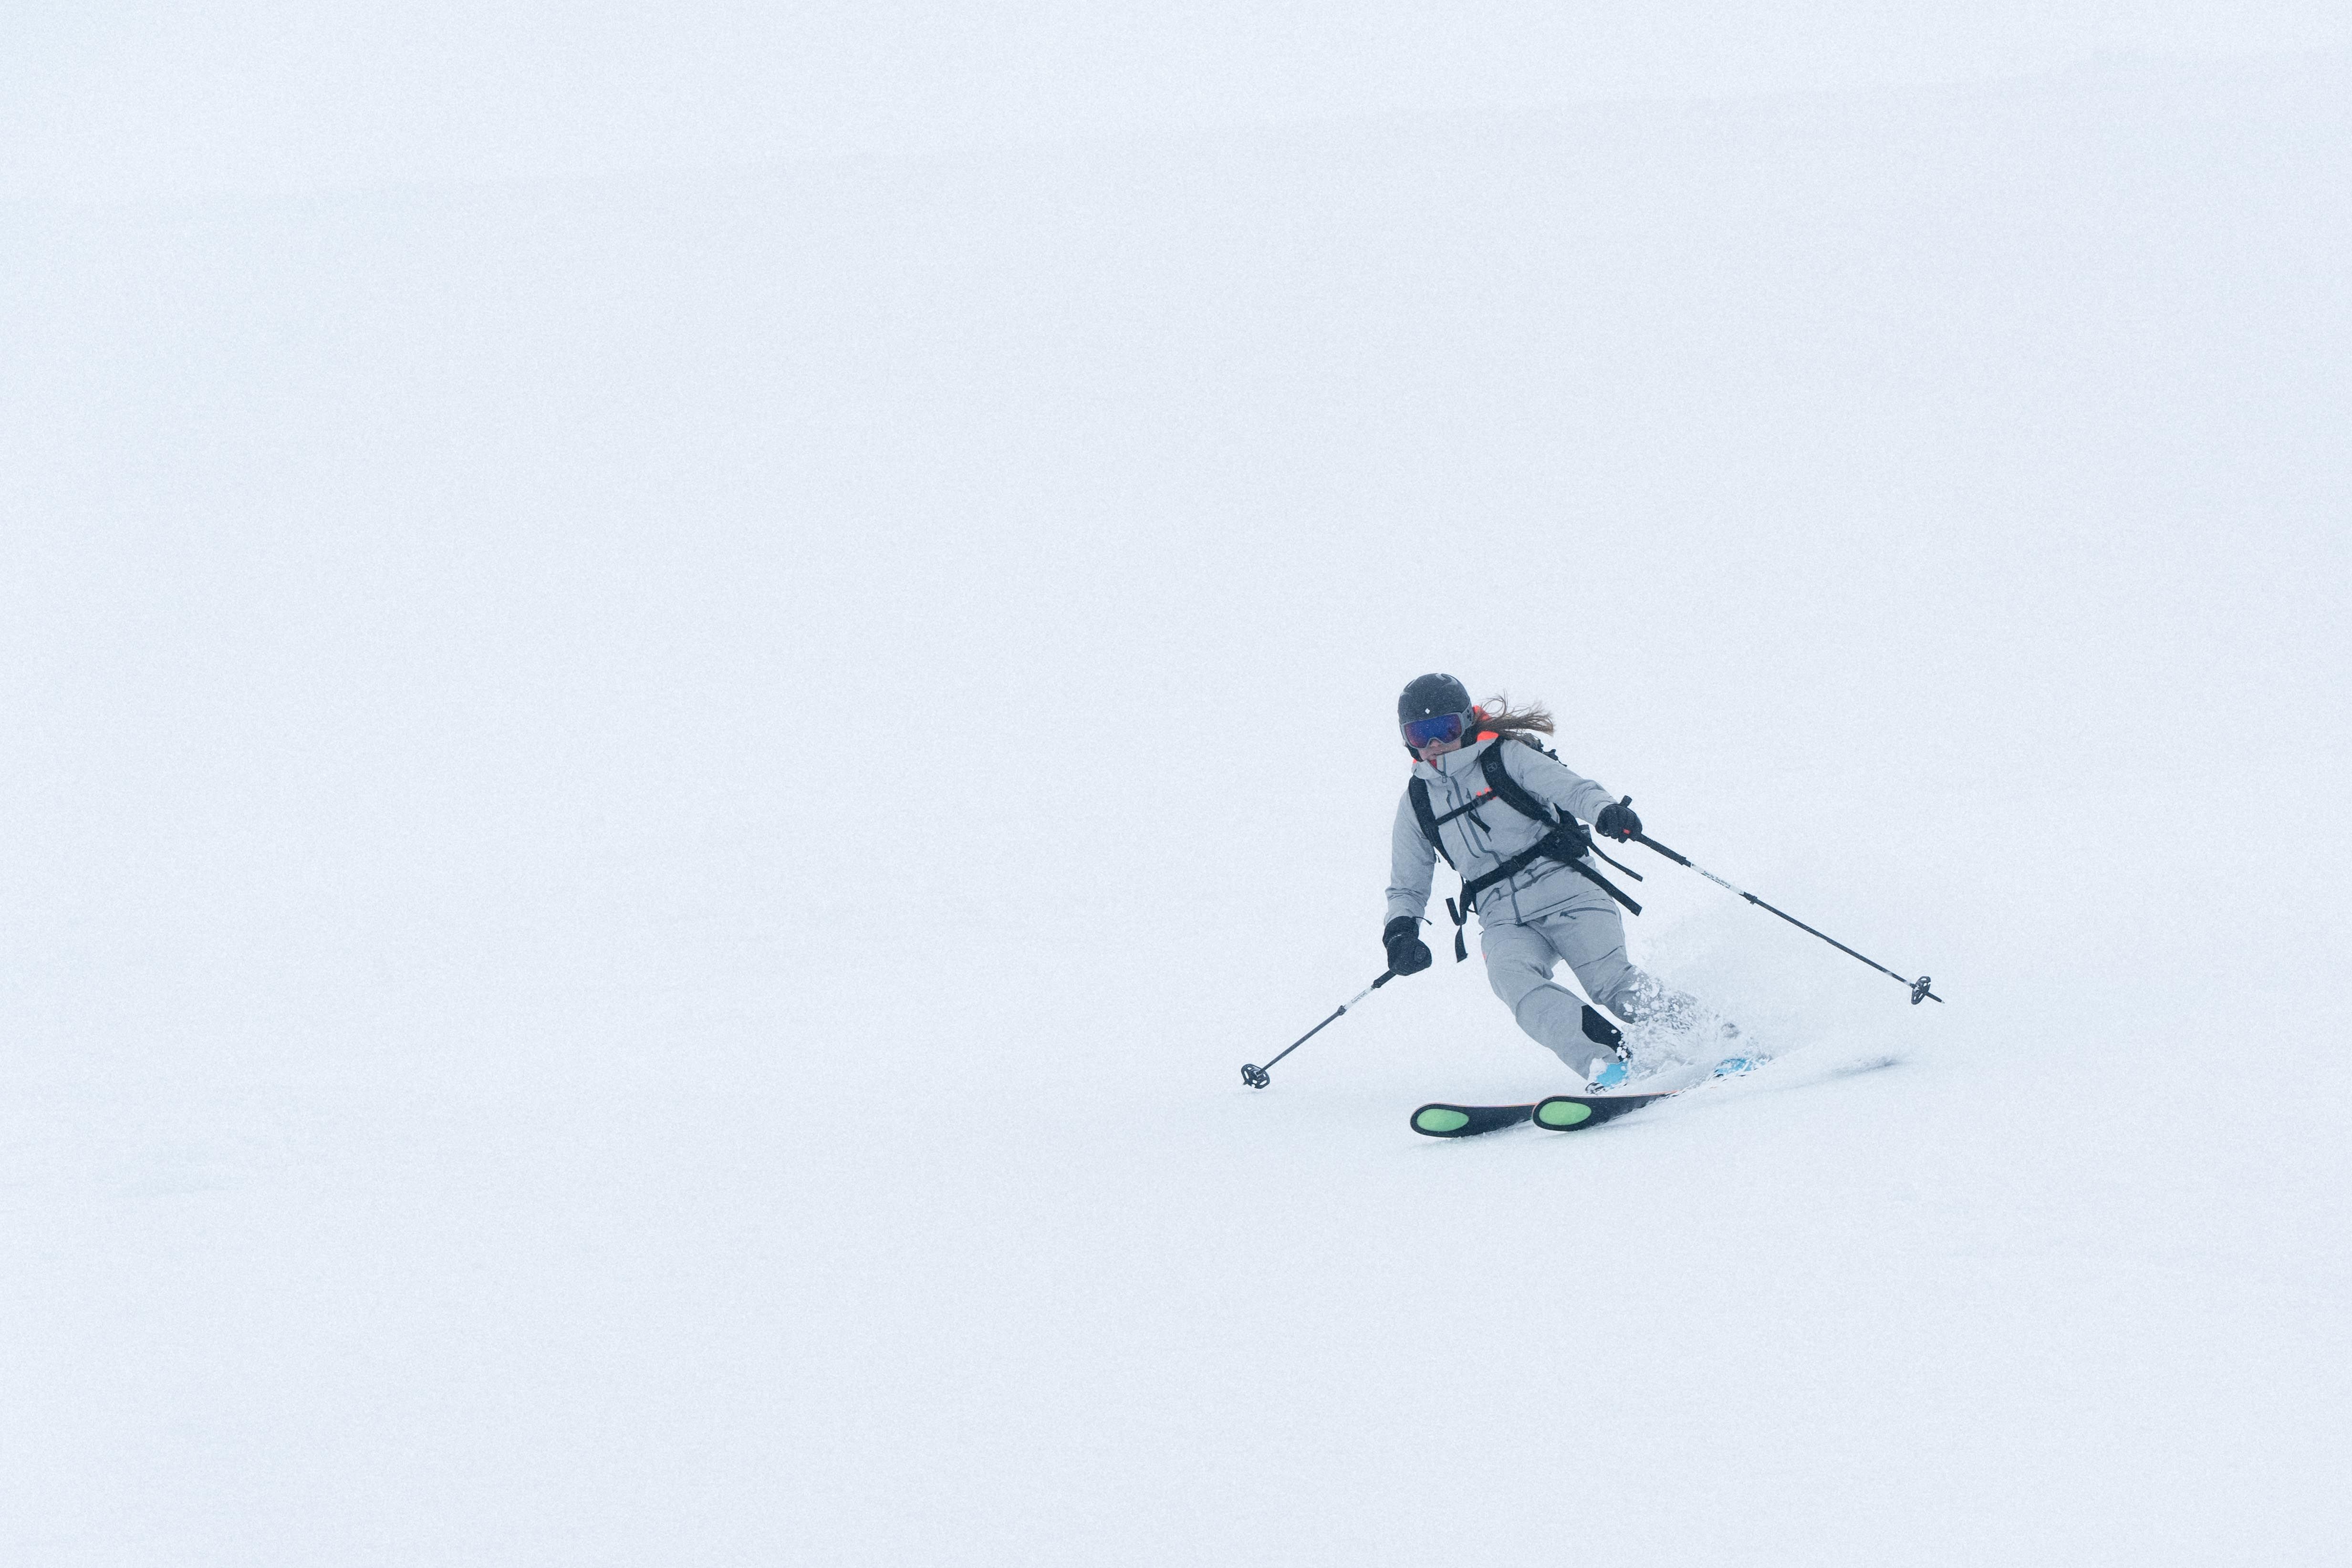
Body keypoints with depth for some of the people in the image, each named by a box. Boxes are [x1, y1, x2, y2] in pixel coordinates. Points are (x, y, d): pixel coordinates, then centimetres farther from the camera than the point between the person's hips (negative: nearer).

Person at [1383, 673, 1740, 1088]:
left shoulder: (1507, 757, 4)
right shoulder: (1417, 802, 15)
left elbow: (1571, 789, -8)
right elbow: (1407, 887, 21)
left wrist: (1606, 810, -32)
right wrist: (1401, 930, 0)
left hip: (1565, 890, -3)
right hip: (1505, 919, 3)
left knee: (1610, 981, -23)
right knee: (1510, 976, -30)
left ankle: (1724, 1041, -13)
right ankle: (1610, 1065, -43)